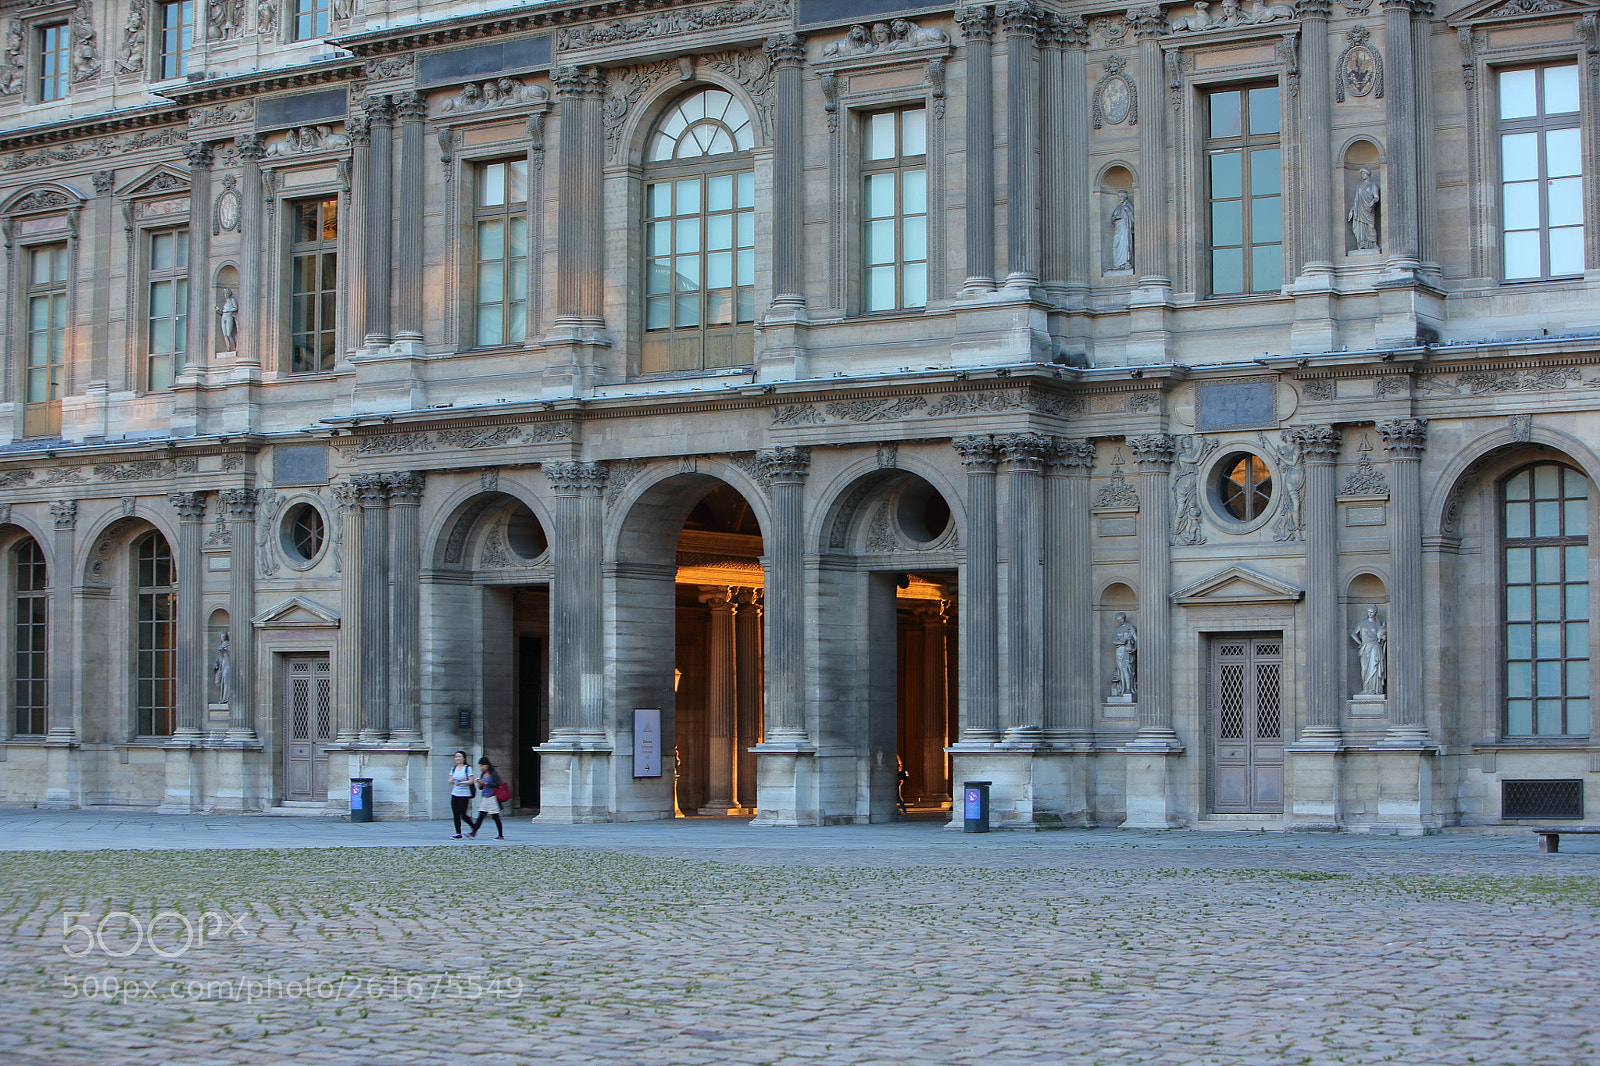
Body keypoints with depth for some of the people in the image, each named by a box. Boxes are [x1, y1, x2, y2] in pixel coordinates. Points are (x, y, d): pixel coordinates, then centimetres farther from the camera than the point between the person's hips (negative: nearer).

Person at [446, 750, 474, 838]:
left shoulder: (467, 768, -4)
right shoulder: (453, 768, 12)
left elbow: (471, 781, -9)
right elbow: (450, 781, 12)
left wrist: (462, 782, -24)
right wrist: (452, 780, -11)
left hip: (464, 794, -5)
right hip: (455, 794, 5)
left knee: (463, 815, -8)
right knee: (456, 815, 2)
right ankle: (458, 834, 7)